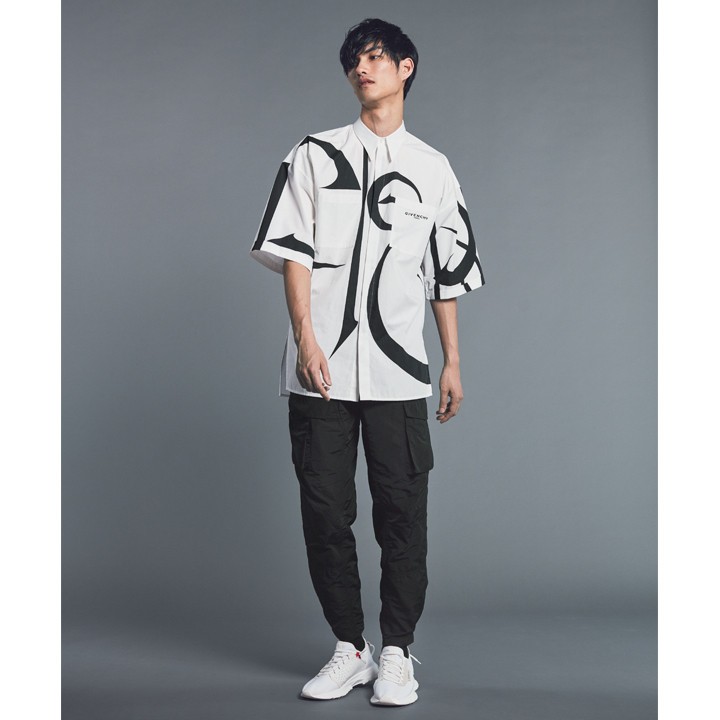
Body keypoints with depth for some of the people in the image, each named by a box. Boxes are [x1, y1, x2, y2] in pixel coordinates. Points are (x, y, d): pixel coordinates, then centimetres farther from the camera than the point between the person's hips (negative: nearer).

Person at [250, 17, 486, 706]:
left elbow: (447, 275, 14)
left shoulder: (433, 168, 13)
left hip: (397, 371, 0)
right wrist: (306, 338, -9)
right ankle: (349, 648, 18)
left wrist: (453, 361, 10)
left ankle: (397, 652, 14)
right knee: (325, 512, 4)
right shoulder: (314, 155, 10)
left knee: (402, 513, 0)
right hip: (321, 370, 0)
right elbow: (293, 252, 2)